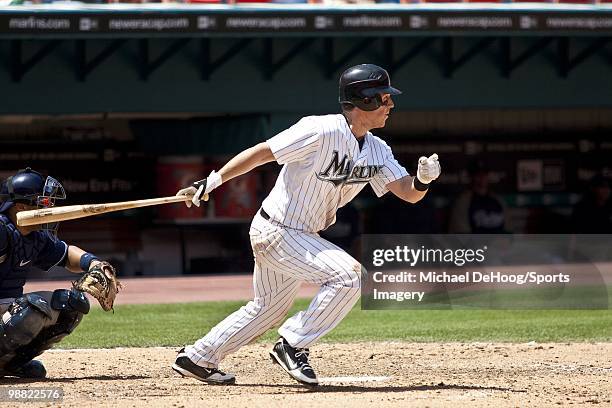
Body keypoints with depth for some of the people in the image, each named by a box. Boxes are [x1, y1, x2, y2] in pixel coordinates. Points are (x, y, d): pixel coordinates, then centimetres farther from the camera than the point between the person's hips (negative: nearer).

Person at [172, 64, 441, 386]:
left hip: (302, 237, 9)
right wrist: (212, 182, -22)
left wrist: (423, 179, -26)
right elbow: (261, 152, -20)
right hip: (275, 232, -9)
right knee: (347, 275, -20)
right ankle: (292, 346, -8)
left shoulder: (377, 151, 1)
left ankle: (197, 358, 34)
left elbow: (407, 193, -3)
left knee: (270, 308, 21)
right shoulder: (321, 132, -23)